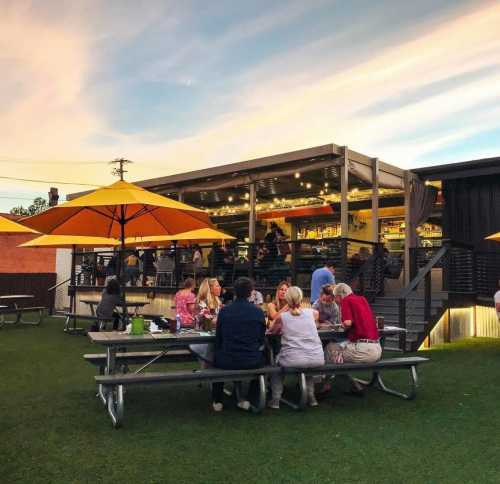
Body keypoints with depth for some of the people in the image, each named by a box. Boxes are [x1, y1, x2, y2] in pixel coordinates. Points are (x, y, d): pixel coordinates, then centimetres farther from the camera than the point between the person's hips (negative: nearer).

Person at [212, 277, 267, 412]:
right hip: (252, 362, 0)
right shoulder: (258, 312, -6)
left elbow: (218, 339, 4)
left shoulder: (224, 311, -5)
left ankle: (217, 401, 33)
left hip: (227, 362, 1)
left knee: (217, 355, 34)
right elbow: (262, 340, 4)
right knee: (261, 357, 33)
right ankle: (248, 400, 27)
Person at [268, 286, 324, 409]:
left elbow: (273, 331, 16)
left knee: (276, 362, 30)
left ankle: (276, 399, 24)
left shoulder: (282, 317, -2)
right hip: (317, 359, 2)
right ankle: (311, 396, 37)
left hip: (292, 360, -2)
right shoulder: (312, 312, 5)